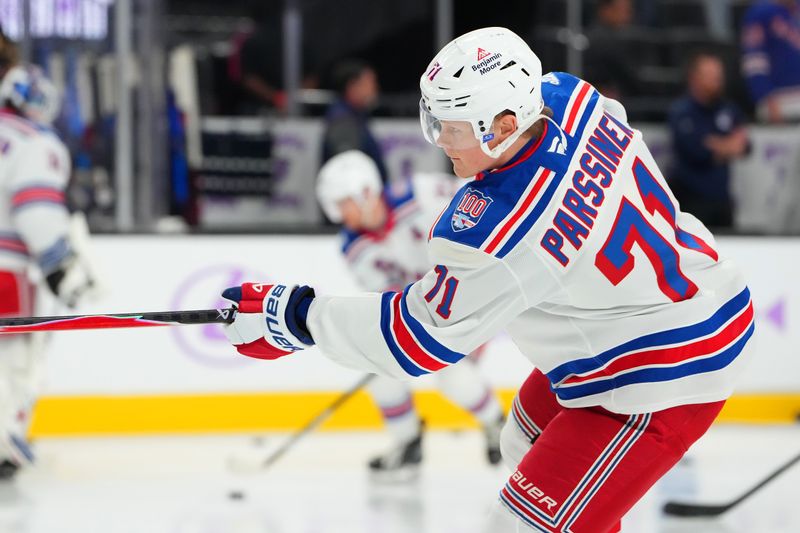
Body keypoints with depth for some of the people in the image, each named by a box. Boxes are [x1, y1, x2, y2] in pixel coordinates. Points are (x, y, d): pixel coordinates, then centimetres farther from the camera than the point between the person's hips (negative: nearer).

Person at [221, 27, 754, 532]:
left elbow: (420, 337, -21)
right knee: (529, 442, 30)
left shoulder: (498, 229, -32)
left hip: (664, 380, -10)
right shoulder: (566, 95, -11)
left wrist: (297, 317, -14)